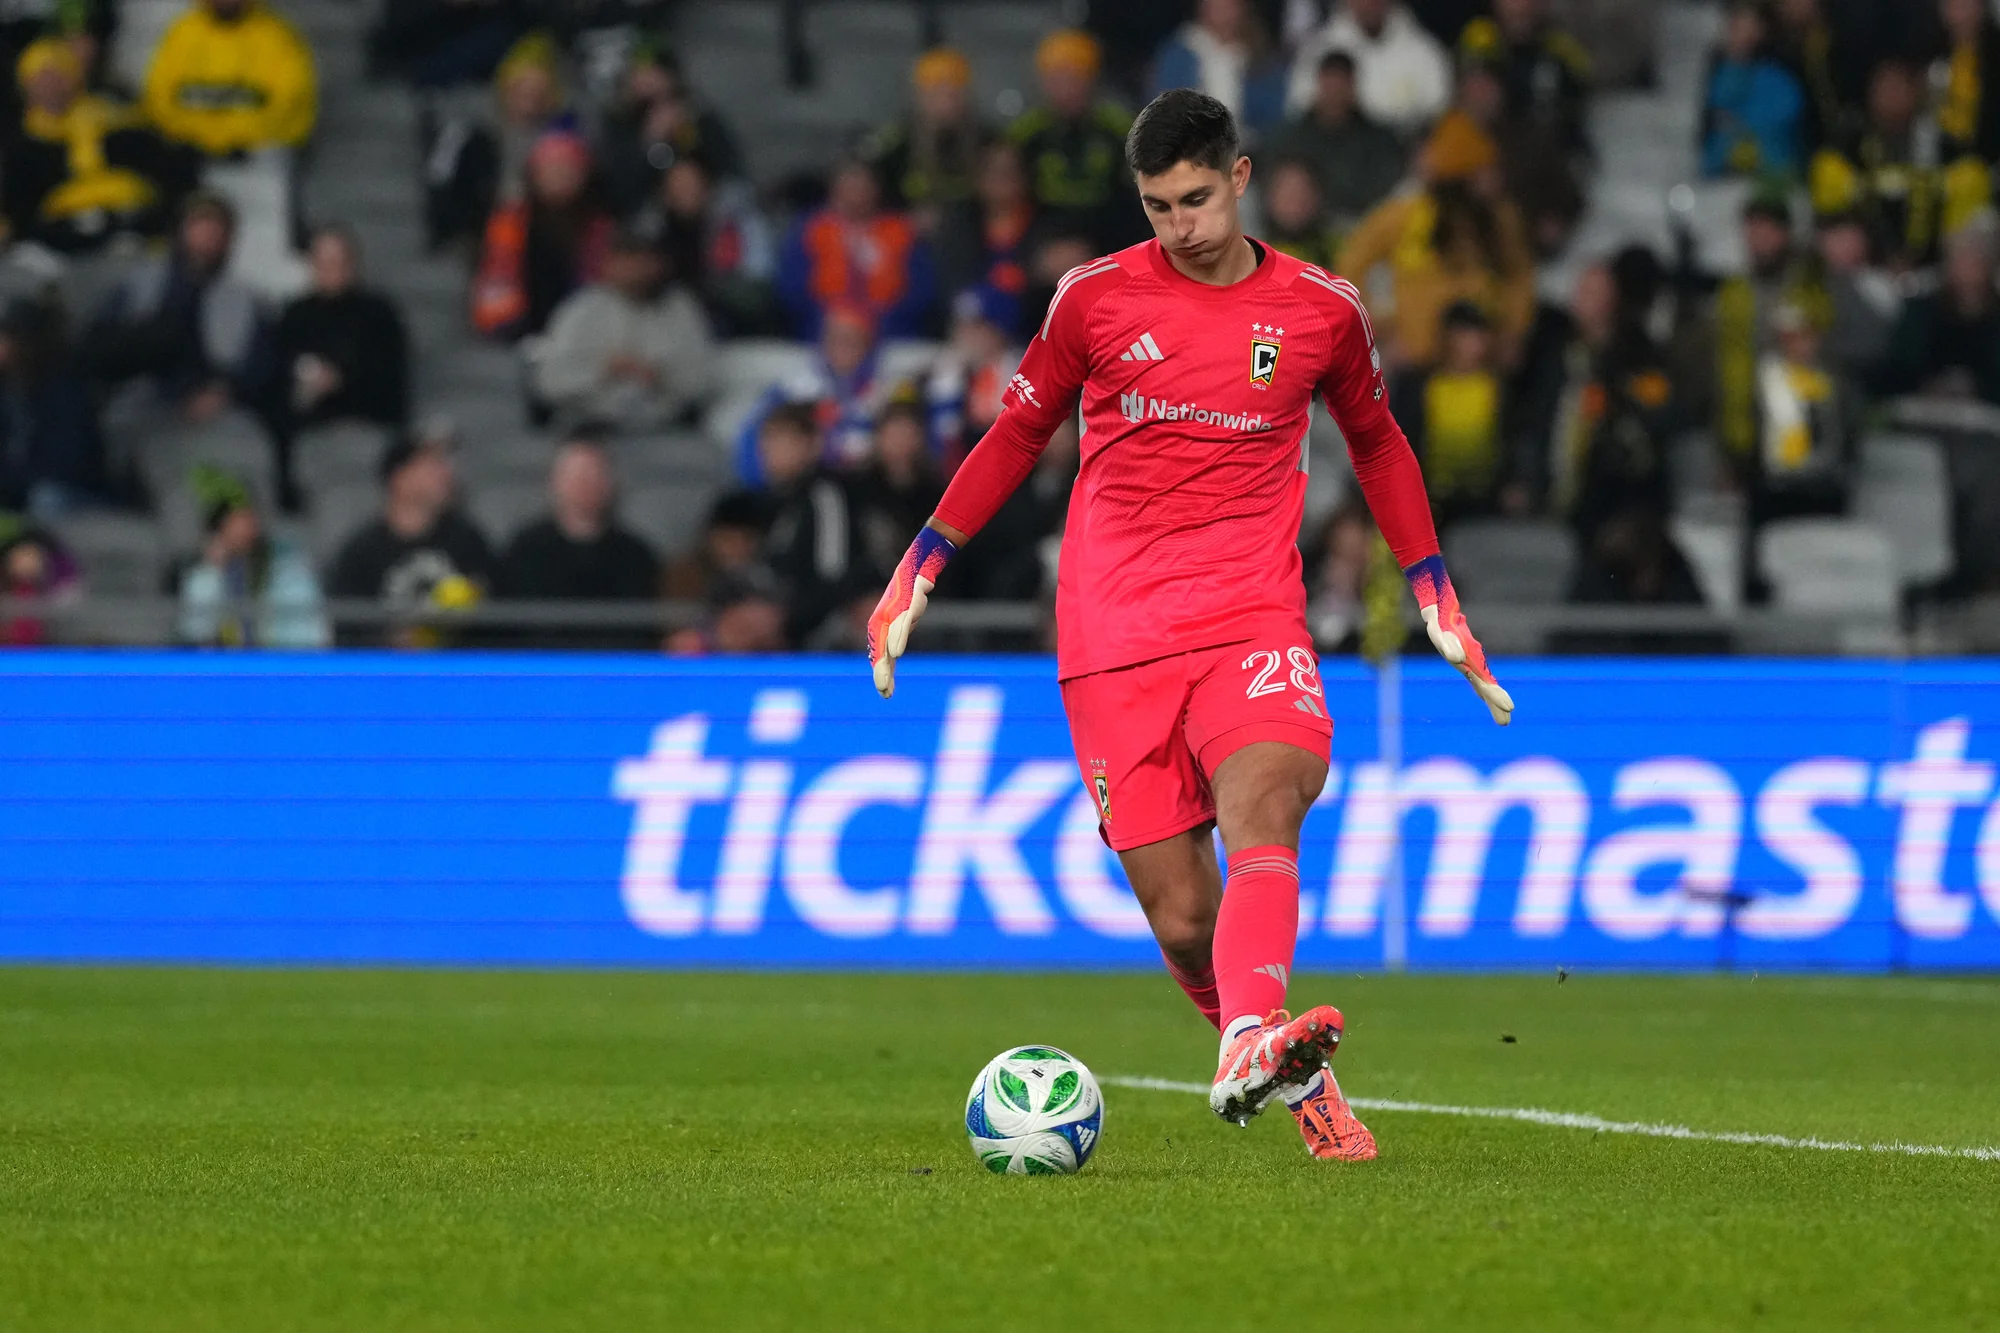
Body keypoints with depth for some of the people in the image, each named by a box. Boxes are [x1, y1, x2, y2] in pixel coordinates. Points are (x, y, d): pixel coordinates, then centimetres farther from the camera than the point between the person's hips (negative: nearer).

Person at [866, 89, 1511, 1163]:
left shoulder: (1320, 309, 8)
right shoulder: (1096, 299, 6)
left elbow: (1375, 442, 25)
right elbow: (1018, 434, 20)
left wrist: (1434, 596, 24)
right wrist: (920, 569, 17)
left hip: (1251, 620, 0)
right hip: (1112, 640, 0)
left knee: (1264, 795, -31)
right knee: (1182, 922, -6)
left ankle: (1252, 1051, -51)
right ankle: (1296, 1088, 18)